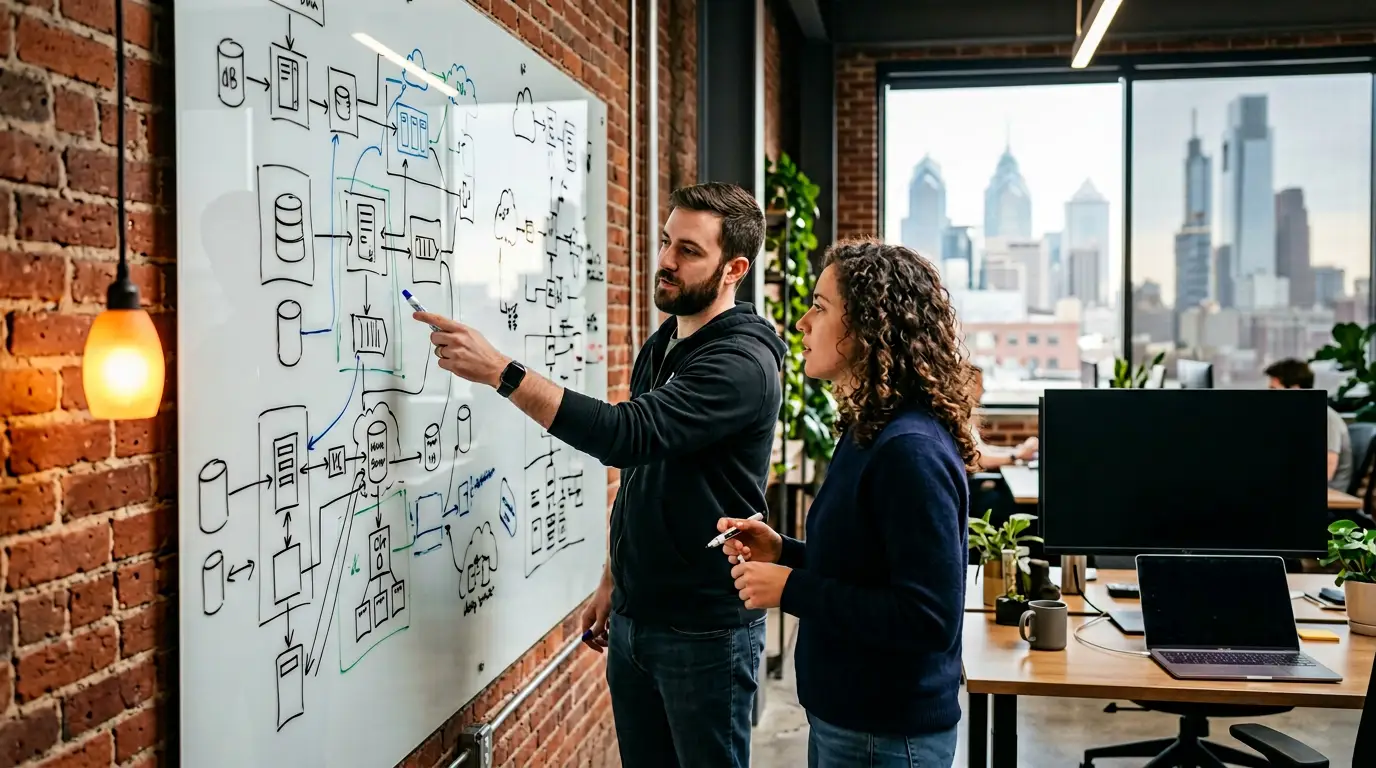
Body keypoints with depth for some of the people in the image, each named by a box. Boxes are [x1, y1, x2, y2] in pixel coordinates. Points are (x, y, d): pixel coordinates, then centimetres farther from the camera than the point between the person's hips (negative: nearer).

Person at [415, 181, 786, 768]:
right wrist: (612, 582, 16)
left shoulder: (743, 361, -18)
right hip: (633, 619, 8)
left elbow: (629, 434, -31)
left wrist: (499, 370, -32)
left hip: (706, 629, -7)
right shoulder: (658, 348, 10)